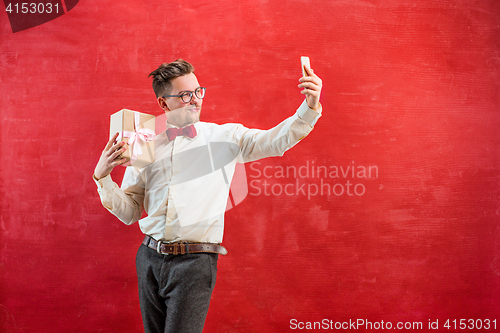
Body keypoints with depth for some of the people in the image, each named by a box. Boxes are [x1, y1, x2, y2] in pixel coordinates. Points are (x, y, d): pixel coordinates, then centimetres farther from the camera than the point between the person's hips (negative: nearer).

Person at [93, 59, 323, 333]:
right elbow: (128, 213, 11)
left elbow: (276, 140, -10)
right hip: (150, 258, 3)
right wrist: (102, 176, -5)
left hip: (195, 261, -3)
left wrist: (310, 107, -25)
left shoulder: (224, 137, 4)